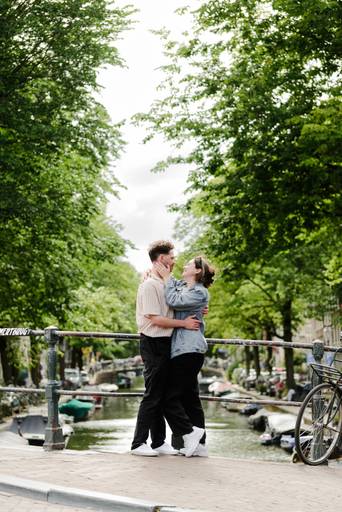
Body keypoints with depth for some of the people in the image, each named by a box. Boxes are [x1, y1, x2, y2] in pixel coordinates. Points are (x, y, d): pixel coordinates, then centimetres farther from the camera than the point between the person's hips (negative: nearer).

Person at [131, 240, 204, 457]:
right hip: (154, 344, -9)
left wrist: (195, 312, 10)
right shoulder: (150, 285, -14)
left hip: (164, 344, 9)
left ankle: (159, 442, 16)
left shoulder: (164, 284, 15)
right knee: (152, 395, -6)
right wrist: (183, 323, -16)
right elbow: (155, 319, -20)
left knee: (161, 396, 11)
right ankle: (139, 443, -1)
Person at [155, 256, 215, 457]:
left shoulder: (200, 292, -9)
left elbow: (174, 301, -21)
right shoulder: (181, 286, 16)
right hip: (184, 350, 9)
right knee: (190, 398, 9)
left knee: (170, 397, -10)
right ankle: (199, 444, 12)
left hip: (188, 350, -9)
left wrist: (167, 276, -10)